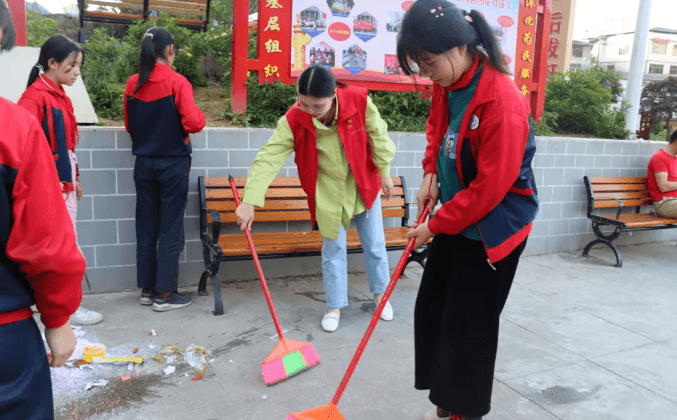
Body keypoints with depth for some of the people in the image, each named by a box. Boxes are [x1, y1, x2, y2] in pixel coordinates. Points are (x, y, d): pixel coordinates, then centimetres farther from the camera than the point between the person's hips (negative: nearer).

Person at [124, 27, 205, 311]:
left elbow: (129, 125, 11)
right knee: (170, 231, 3)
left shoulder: (133, 84, 4)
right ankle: (165, 295, 10)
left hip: (143, 163, 5)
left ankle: (147, 289, 23)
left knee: (146, 228, 13)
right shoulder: (177, 82, -12)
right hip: (173, 163, -5)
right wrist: (200, 115, 1)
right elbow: (193, 122, -19)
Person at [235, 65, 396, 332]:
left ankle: (380, 293, 38)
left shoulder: (359, 101, -23)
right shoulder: (294, 119, -24)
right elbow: (269, 158, -27)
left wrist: (384, 173, 1)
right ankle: (335, 306, 26)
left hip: (364, 185, 1)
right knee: (333, 249, 6)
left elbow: (378, 137, -8)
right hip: (327, 193, -1)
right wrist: (250, 201, -34)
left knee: (375, 244, 13)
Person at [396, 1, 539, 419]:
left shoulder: (501, 101, -27)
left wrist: (436, 224, -15)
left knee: (469, 325, 4)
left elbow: (489, 188, -25)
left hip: (493, 228, -8)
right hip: (455, 219, 9)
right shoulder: (448, 84, -2)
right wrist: (431, 172, 2)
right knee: (432, 310, 15)